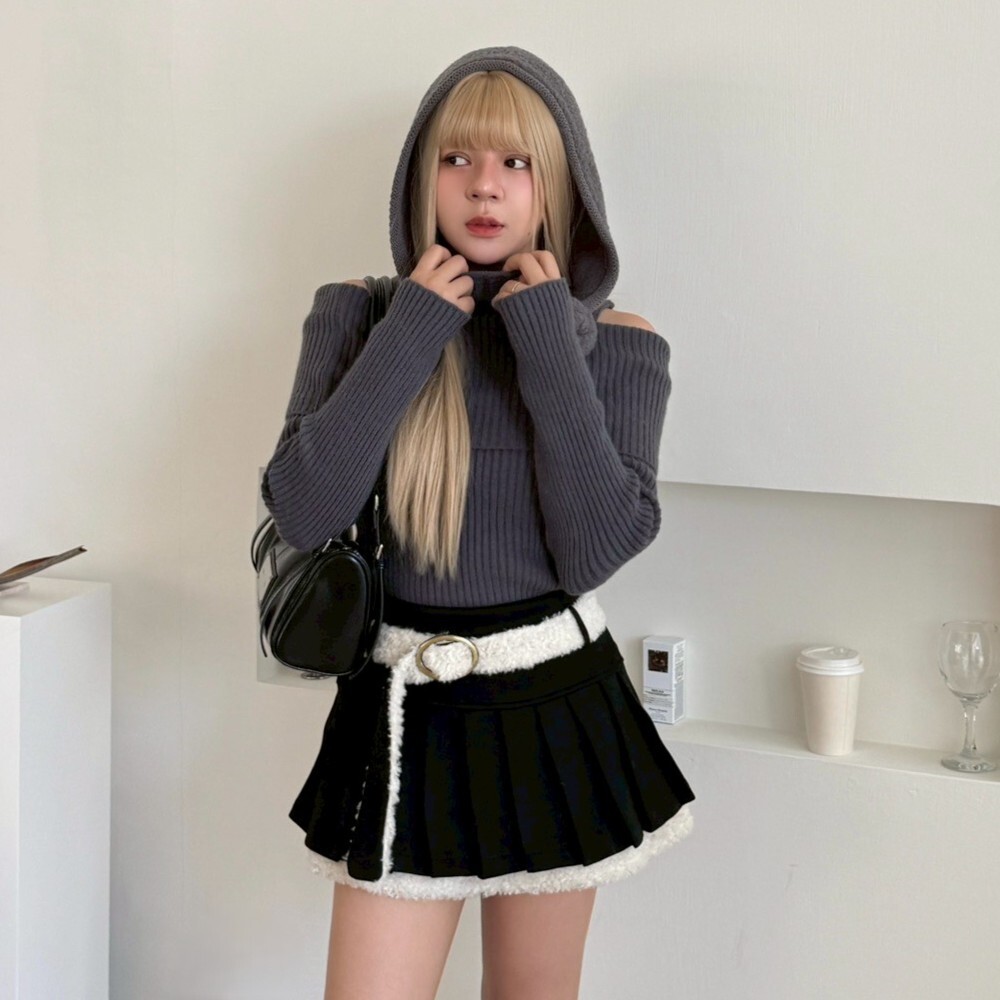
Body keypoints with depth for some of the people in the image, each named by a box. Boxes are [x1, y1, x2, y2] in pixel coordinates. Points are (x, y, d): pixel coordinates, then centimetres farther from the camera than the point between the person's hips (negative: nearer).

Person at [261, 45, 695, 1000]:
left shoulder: (616, 344, -4)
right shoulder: (359, 314, -3)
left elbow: (597, 551, -15)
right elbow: (301, 512, -13)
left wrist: (550, 350, -18)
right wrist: (408, 341, -17)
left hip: (555, 708, 1)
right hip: (406, 706, 0)